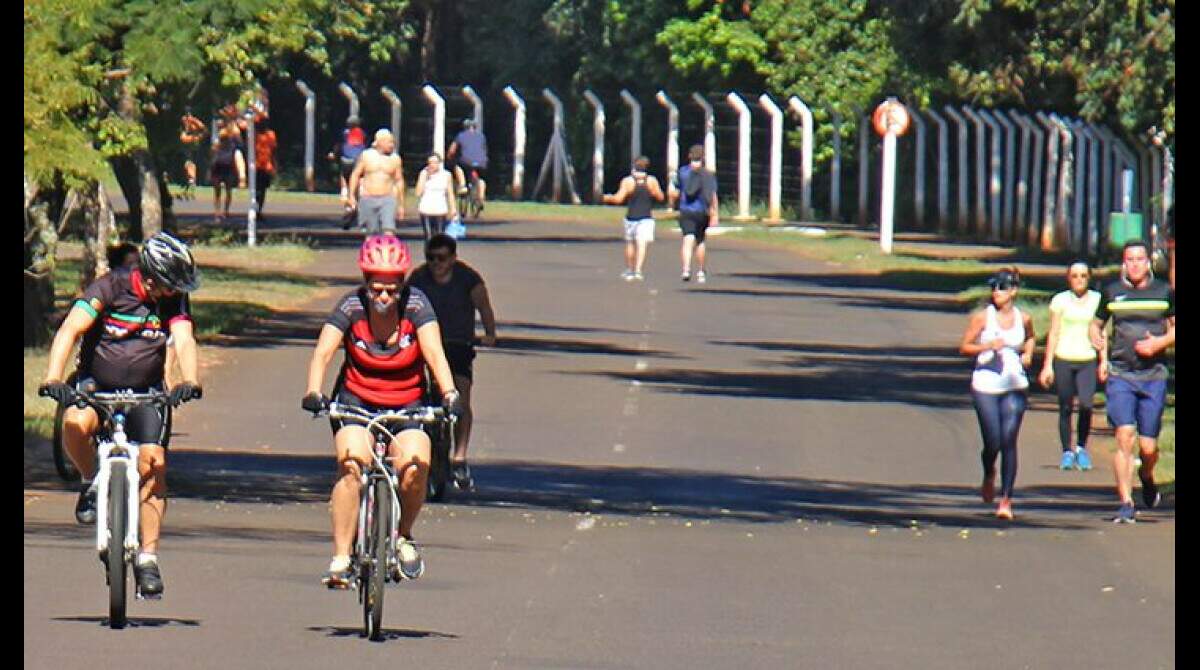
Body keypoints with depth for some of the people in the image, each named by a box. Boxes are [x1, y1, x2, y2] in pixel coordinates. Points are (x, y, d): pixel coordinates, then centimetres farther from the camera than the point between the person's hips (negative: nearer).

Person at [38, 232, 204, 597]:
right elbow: (71, 330, -26)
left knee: (153, 462, -15)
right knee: (75, 424, -35)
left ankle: (148, 557, -7)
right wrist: (53, 378, -40)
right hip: (96, 385, -2)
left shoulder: (174, 301, -7)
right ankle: (91, 483, -4)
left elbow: (184, 342, -20)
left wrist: (190, 381, -41)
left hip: (145, 392, 2)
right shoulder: (110, 288, -17)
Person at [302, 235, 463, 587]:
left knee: (415, 468, -25)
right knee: (351, 464, -27)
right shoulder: (352, 306, -14)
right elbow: (323, 352, -23)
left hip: (407, 403, 0)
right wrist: (314, 392, -41)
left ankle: (403, 535, 5)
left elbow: (434, 352, -23)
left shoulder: (415, 304, -13)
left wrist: (449, 393, -41)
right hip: (357, 399, 0)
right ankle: (340, 559, -22)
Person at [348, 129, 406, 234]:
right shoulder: (366, 156, 3)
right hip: (368, 200, 1)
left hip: (387, 199, -1)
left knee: (388, 230, -19)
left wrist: (401, 205, 10)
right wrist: (352, 196, 3)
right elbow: (355, 175, 9)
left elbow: (399, 181, 9)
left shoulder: (395, 159, 4)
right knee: (371, 234, 6)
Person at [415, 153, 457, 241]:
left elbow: (450, 193, 10)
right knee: (428, 237, -5)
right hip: (426, 210, -1)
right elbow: (419, 192, -7)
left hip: (440, 210, 1)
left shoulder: (446, 175, 3)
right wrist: (425, 176, -10)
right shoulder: (424, 173, 0)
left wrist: (453, 208, 4)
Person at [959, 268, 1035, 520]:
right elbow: (964, 347, 1)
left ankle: (1006, 499, -1)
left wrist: (1028, 354, 7)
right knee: (993, 443, -5)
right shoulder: (983, 317, -2)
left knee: (1009, 442, -6)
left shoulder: (1023, 319, 5)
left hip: (1015, 387, 1)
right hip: (985, 387, -1)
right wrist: (988, 346, -14)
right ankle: (989, 475, 30)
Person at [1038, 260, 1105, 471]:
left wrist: (1104, 361, 4)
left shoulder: (1097, 300, 7)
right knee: (1065, 408, 2)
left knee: (1086, 404, -16)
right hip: (1064, 360, 0)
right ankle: (1067, 452, 14)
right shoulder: (1060, 301, 3)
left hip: (1087, 361, 0)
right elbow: (1053, 334, 6)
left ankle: (1081, 448, 2)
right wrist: (1048, 365, 2)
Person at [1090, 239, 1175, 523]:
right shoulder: (1111, 292, 6)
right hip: (1120, 375, 0)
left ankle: (1146, 476, 37)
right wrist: (1096, 338, -6)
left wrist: (1160, 342, -8)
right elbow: (1096, 324, 17)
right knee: (1124, 436, -14)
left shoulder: (1164, 292, 4)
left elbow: (1175, 328, 12)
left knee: (1148, 447, 1)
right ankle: (1126, 504, -8)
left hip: (1153, 375, 0)